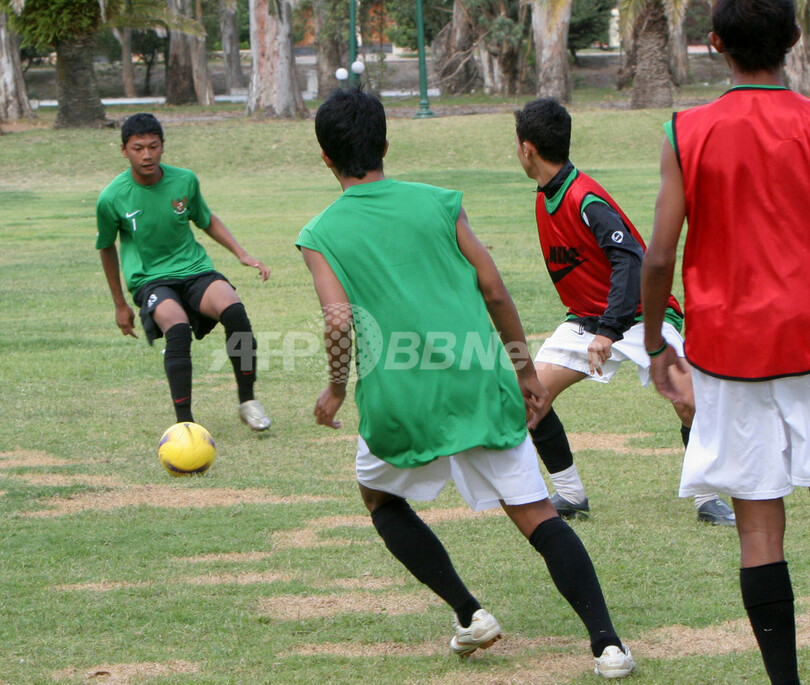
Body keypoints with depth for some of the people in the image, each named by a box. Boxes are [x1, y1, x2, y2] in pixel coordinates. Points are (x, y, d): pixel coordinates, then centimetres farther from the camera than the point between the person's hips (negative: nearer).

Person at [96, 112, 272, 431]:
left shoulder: (184, 181, -2)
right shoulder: (112, 198, -8)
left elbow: (207, 221, 19)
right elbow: (107, 248, 9)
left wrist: (243, 254, 8)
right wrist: (120, 305, 15)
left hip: (194, 268, 3)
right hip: (150, 279, -3)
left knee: (234, 311, -28)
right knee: (178, 329, -34)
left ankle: (248, 401, -10)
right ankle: (184, 422, -29)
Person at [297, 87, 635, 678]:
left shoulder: (321, 235, 4)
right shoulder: (438, 202, 8)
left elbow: (340, 321, -10)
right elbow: (494, 290, 8)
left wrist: (336, 390, 7)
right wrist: (524, 369, 18)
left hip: (399, 401, -1)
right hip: (479, 385, 1)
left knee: (382, 498, 27)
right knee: (537, 514, 4)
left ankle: (469, 613, 15)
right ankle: (606, 641, -11)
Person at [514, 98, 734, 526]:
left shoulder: (586, 200, -24)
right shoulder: (545, 198, 2)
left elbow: (631, 261, -33)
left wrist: (608, 330, -40)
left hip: (638, 314, -8)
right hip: (586, 318, 8)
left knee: (689, 402, -22)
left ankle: (708, 499, -2)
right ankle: (570, 495, 6)